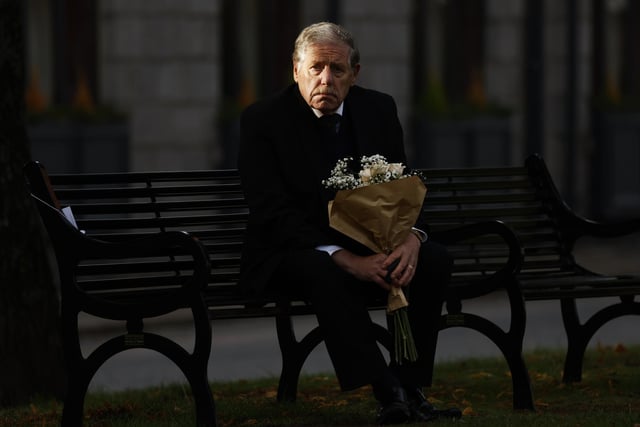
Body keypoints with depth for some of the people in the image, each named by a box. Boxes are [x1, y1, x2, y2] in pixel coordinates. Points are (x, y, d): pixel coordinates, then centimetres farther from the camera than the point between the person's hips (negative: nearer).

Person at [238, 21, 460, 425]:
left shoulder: (379, 109, 3)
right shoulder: (263, 119, -11)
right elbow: (275, 213, -19)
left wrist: (411, 237, -21)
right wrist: (344, 258, -31)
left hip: (367, 245, 5)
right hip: (295, 252, -5)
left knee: (434, 259, -22)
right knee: (324, 272, -38)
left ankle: (409, 386, -18)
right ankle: (389, 395, -39)